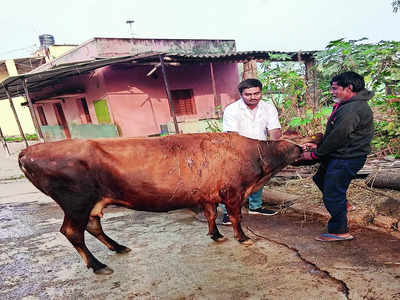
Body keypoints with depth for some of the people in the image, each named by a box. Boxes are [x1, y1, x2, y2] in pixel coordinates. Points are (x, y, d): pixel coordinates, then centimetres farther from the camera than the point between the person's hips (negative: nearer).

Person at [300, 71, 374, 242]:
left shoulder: (353, 109, -24)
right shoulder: (346, 106, 12)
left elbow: (337, 137, -24)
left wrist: (315, 154, -14)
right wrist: (318, 146, 9)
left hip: (346, 159, -11)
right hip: (339, 156, 11)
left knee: (332, 195, -2)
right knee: (320, 178, 25)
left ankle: (339, 232, 14)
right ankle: (343, 205, 44)